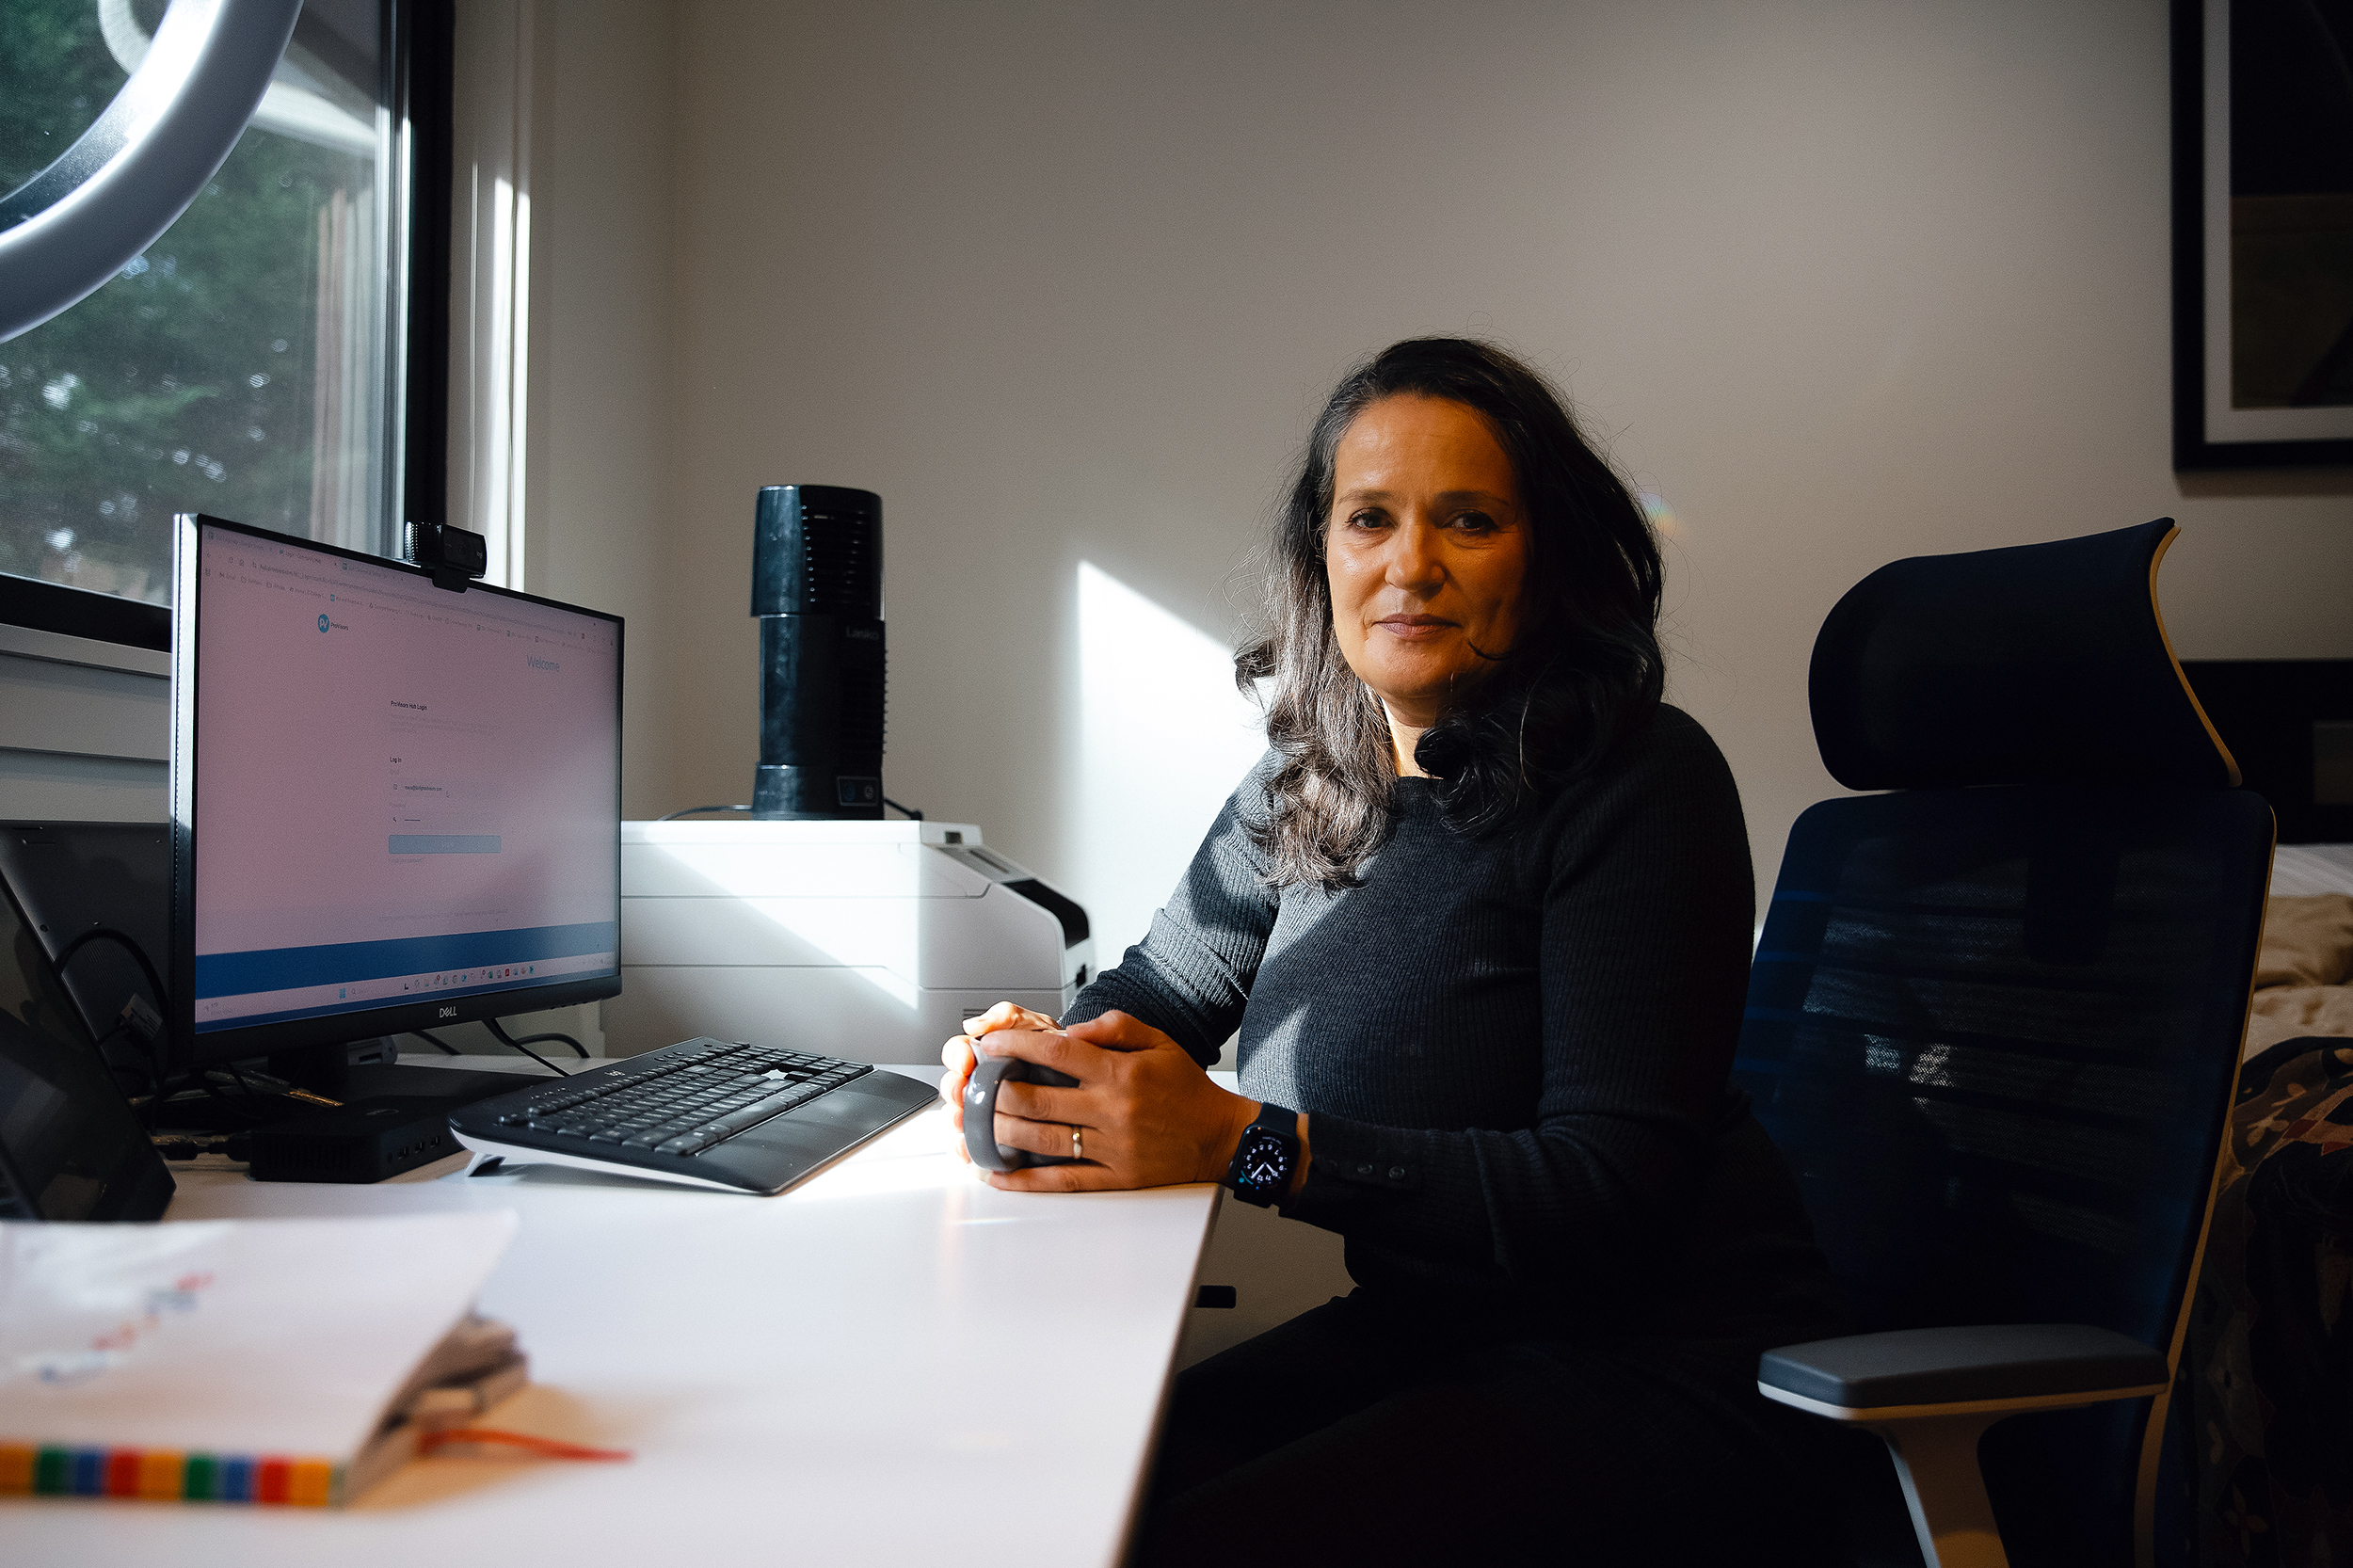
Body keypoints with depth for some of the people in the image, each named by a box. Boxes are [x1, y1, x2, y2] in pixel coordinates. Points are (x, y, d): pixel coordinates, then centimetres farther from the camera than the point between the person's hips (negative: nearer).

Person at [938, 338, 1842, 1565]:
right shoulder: (1306, 787, 6)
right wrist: (1041, 1054, -6)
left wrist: (1242, 1142, -27)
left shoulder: (1643, 783, -15)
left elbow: (1608, 1195, -20)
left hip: (1661, 1371, -6)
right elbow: (1158, 987, 19)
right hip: (1426, 1335, 6)